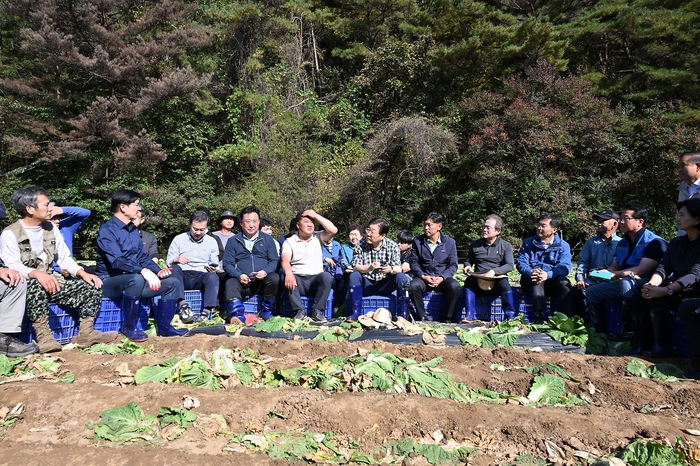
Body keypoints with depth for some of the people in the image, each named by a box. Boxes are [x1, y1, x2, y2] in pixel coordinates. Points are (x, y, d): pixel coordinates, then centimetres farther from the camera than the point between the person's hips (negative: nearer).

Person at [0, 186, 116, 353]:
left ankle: (85, 332, -13)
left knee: (92, 285, -11)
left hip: (52, 282, 6)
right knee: (36, 285, -40)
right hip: (26, 286, -6)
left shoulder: (51, 228, 11)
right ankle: (44, 336, -34)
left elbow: (64, 258, 8)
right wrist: (37, 274, -40)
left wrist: (83, 273, -10)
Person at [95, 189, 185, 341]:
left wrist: (157, 271, -6)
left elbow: (143, 256, 13)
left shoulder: (133, 229, 12)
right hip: (110, 281, -8)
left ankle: (164, 326, 1)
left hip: (133, 279, 8)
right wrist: (144, 271, -38)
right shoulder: (107, 230, -14)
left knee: (172, 283, -5)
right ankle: (129, 327, -22)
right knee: (136, 279, -40)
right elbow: (117, 261, -27)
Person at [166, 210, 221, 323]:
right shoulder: (179, 239, 13)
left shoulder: (212, 242, 16)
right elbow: (168, 262, 10)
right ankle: (183, 304, -40)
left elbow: (215, 265, 17)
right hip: (183, 276, 0)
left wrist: (213, 269, -8)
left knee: (213, 276, -33)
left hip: (201, 277, 0)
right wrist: (176, 260, -14)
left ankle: (206, 312, -40)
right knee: (175, 268, -33)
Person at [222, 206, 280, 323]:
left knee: (274, 278, -30)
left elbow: (274, 260, 9)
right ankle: (238, 316, -47)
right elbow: (227, 263, 7)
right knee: (230, 283, -31)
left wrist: (265, 271, -13)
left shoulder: (268, 239, 16)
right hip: (242, 281, 0)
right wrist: (239, 275, -13)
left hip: (263, 281, 0)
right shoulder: (233, 241, 15)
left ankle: (266, 312, -14)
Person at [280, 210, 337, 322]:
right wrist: (288, 273, -35)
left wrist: (316, 215, -5)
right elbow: (285, 260, -12)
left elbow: (333, 230, -8)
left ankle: (317, 311, -19)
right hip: (298, 280, -1)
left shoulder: (318, 237, 10)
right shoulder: (289, 241, 5)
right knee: (287, 279, -32)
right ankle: (300, 311, -21)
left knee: (326, 276, -31)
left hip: (316, 279, 1)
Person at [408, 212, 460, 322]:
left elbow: (453, 264, 1)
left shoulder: (450, 242, 2)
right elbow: (414, 262, 2)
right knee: (414, 286, -33)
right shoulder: (417, 241, 4)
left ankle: (448, 318, -12)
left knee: (455, 286, -32)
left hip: (443, 278, 0)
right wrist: (423, 276, -15)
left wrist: (442, 278, -16)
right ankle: (421, 317, -15)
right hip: (423, 277, 0)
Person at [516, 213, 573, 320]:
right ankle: (538, 315, -46)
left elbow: (565, 267, -13)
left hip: (553, 281, 0)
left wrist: (548, 274, -34)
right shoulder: (528, 243, 8)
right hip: (531, 282, 0)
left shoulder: (563, 245, 4)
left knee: (564, 282, -31)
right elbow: (520, 262, -5)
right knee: (536, 279, -34)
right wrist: (530, 272, -29)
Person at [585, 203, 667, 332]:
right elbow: (614, 267, 18)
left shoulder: (654, 242, -12)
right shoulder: (622, 243, 12)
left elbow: (642, 270, -22)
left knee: (626, 282, -38)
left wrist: (614, 275, -22)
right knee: (592, 291, 1)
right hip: (623, 283, 8)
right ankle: (601, 331, 4)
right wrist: (604, 272, -7)